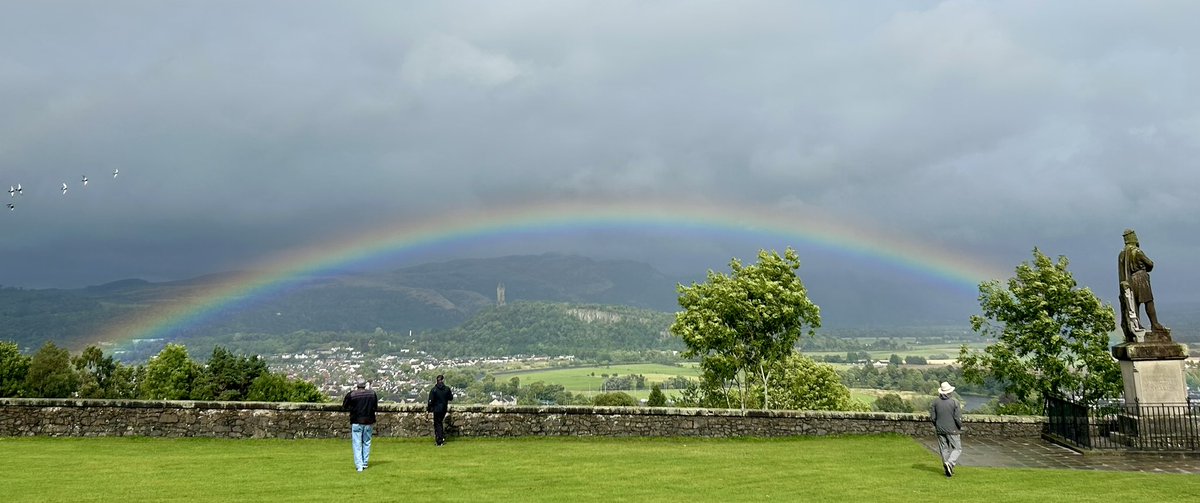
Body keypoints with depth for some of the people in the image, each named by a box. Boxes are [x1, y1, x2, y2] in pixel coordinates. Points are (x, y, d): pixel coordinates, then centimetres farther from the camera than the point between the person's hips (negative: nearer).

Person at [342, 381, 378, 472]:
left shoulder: (352, 394, -9)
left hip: (356, 422, -3)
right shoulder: (372, 393, 0)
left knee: (357, 444, 1)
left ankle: (359, 465, -7)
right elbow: (375, 406, 12)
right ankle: (365, 463, 18)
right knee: (366, 443, 14)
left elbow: (344, 406, 4)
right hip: (369, 422, 3)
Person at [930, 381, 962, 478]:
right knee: (957, 449, 9)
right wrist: (960, 427, 4)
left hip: (940, 429, 4)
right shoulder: (954, 402, -14)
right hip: (952, 430, -4)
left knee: (944, 449, 12)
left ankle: (948, 470, 16)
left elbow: (932, 416, 0)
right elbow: (958, 417, -14)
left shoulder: (936, 402, -3)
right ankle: (950, 463, -14)